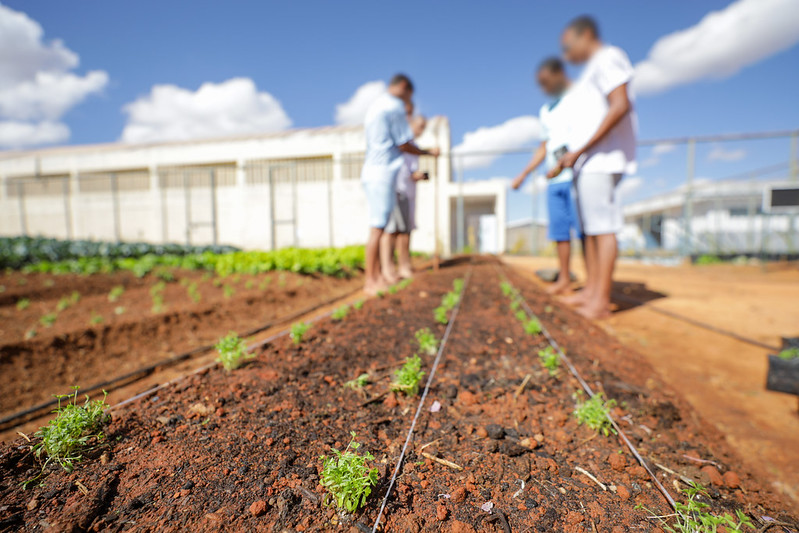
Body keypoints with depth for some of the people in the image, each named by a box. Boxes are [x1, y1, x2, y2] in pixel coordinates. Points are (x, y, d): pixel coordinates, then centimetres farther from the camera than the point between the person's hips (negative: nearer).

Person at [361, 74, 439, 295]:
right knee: (377, 228, -10)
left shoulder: (375, 106, 24)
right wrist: (428, 152, 7)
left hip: (373, 172, 10)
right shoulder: (395, 106, -6)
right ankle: (371, 281, -6)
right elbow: (403, 145, -9)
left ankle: (377, 277, 13)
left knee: (378, 227, 9)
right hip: (383, 172, -10)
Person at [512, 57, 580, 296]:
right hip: (554, 179, 6)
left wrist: (562, 164, -17)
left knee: (584, 228, -9)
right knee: (559, 230, 4)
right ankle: (564, 280, 9)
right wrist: (524, 174, 17)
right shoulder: (546, 110, 22)